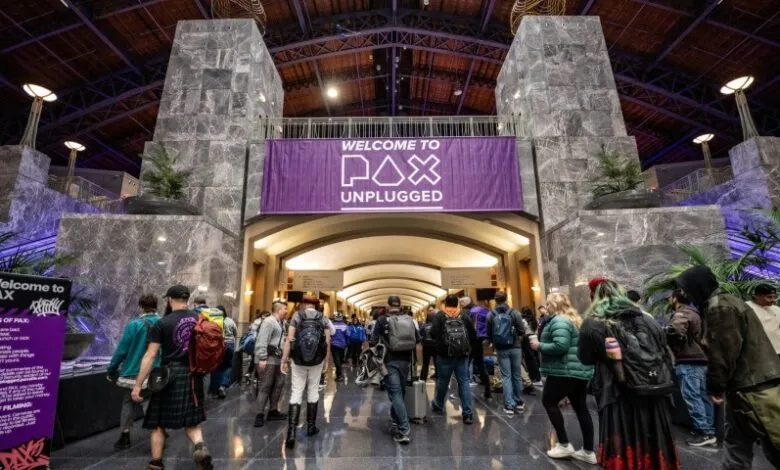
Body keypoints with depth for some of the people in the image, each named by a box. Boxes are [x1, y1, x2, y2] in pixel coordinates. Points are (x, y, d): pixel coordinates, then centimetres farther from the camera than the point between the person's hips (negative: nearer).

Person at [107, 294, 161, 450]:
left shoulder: (134, 324, -12)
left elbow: (122, 349, -9)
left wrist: (112, 369, 4)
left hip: (133, 372, -1)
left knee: (128, 403, 19)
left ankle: (125, 437, 27)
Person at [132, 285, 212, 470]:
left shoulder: (162, 323, -10)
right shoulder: (199, 319, 2)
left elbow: (150, 356, -11)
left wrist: (138, 385, -6)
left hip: (170, 375, -3)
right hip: (193, 374, 3)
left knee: (158, 423, 16)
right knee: (192, 420, 15)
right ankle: (200, 446, -8)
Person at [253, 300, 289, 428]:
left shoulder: (279, 323, 17)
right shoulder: (269, 322, -14)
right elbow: (262, 341, -21)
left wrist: (283, 357, 19)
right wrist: (262, 358, -25)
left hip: (277, 360, 10)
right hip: (268, 360, -10)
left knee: (278, 385, 14)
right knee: (265, 387, -4)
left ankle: (273, 411, 26)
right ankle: (260, 415, 5)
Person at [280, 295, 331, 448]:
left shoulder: (297, 315, -3)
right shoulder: (323, 318, 0)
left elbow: (289, 339, -9)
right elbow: (327, 341, -4)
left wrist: (284, 360, -5)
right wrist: (326, 360, 5)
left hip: (298, 361, -1)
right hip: (317, 361, 1)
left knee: (296, 393, 4)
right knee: (313, 392, 16)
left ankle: (291, 432, -5)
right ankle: (311, 426, 27)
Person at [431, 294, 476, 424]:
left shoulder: (440, 316, -4)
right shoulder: (465, 316, 3)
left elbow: (434, 333, -17)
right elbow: (474, 336, 1)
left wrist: (441, 341, 3)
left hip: (445, 354, -1)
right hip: (463, 355, 2)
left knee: (442, 381, 14)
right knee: (464, 382, 6)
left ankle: (438, 406, 34)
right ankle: (468, 414, 3)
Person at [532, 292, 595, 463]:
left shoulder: (559, 320, -16)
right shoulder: (575, 319, 15)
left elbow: (560, 346, -27)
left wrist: (539, 345, -15)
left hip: (565, 371, -10)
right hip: (581, 370, 10)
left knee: (549, 401, 6)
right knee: (581, 408, 13)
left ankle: (564, 444, 9)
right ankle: (588, 452, 20)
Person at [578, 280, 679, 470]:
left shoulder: (592, 324, -9)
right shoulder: (647, 319, 7)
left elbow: (585, 359, 3)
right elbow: (665, 356, 17)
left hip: (618, 399, -5)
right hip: (653, 397, 5)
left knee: (622, 454, 4)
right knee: (653, 447, 18)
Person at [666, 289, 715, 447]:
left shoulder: (681, 314, -12)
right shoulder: (694, 313, 20)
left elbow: (676, 331, -29)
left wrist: (665, 332, -12)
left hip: (688, 361, -10)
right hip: (700, 359, 10)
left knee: (692, 397, -6)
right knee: (702, 396, 14)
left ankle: (704, 433, -4)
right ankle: (709, 430, 20)